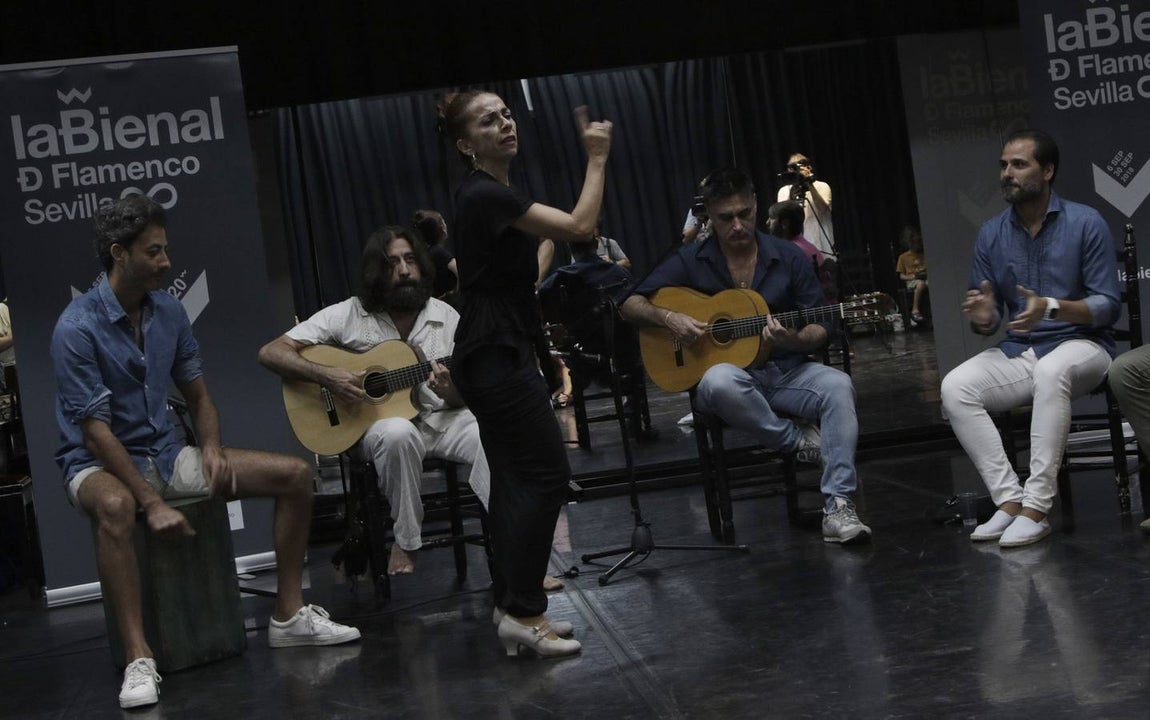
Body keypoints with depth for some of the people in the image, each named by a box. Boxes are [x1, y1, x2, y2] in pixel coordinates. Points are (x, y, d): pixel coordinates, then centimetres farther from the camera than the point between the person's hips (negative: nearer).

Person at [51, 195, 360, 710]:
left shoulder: (168, 310, 2)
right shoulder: (77, 328, -19)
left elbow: (197, 395, 12)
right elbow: (96, 432, -22)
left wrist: (211, 448, -9)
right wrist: (153, 504, -28)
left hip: (166, 454, 7)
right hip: (98, 464, -7)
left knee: (295, 474, -4)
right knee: (114, 507, -44)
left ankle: (288, 615, 4)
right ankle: (138, 658, -39)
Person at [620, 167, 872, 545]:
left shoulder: (790, 258, 3)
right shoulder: (691, 262, 1)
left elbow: (818, 330, 4)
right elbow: (630, 305, 4)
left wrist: (794, 340, -20)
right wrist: (669, 317, -16)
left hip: (786, 371, 2)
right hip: (732, 374, -1)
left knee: (838, 385, -31)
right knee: (719, 381, -39)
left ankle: (838, 507, -32)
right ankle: (799, 439, -18)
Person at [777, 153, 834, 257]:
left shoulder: (822, 186, 3)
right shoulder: (784, 190, 6)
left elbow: (824, 209, -15)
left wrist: (811, 186, -21)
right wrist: (791, 199, -26)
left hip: (821, 246, 0)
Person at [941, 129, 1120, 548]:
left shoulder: (1086, 223, -8)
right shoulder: (991, 233, 4)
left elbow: (1107, 306, -11)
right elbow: (988, 321, 6)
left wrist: (1052, 308, -28)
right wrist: (984, 317, -20)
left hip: (1082, 347, -4)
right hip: (1017, 352, 5)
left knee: (1050, 372, -39)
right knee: (955, 387, -22)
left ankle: (1036, 507, -35)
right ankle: (1009, 499, -24)